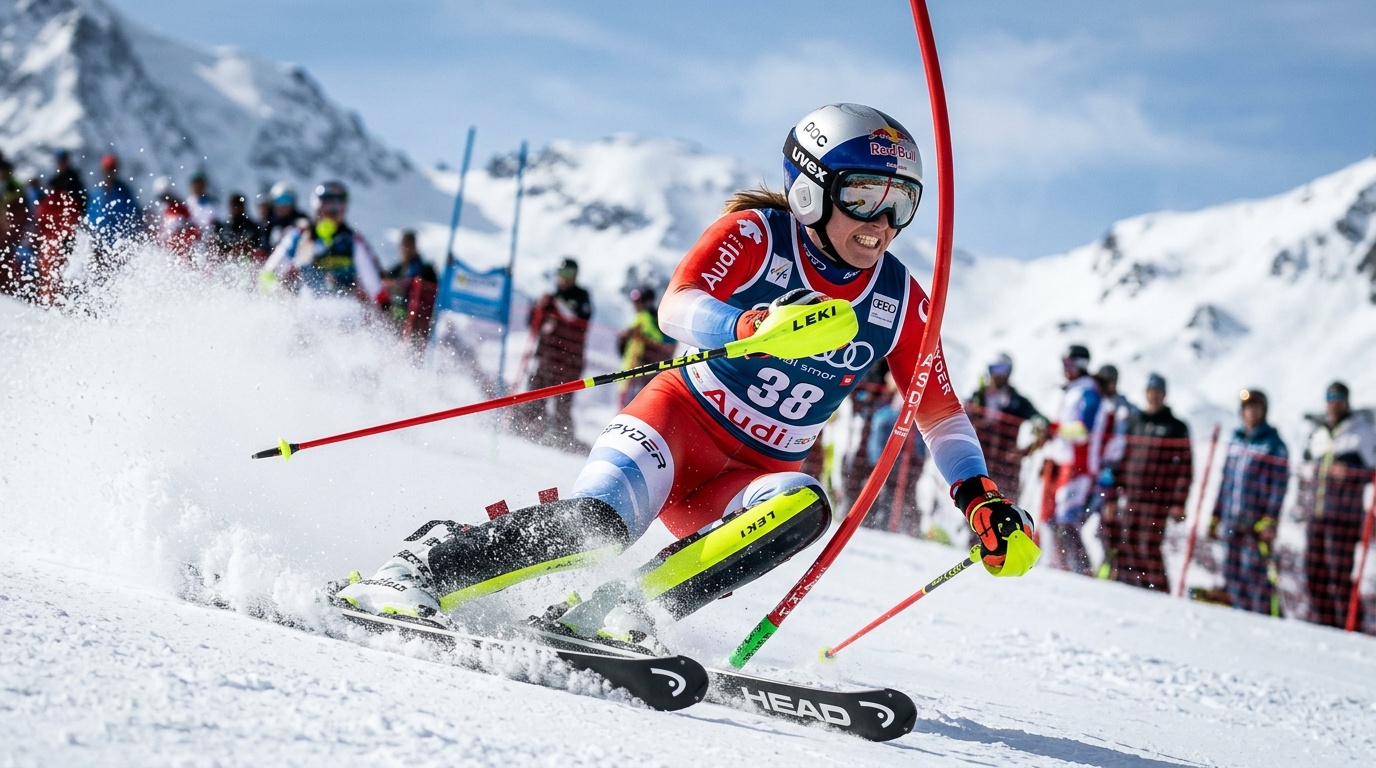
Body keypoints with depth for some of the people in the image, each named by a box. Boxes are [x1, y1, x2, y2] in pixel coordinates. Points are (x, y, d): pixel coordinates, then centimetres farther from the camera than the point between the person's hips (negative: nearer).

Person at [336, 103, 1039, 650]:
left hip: (756, 476, 4)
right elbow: (677, 306, -28)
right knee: (596, 524, -32)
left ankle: (611, 615, -32)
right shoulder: (755, 234, -11)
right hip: (680, 419, -4)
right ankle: (414, 570, -17)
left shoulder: (898, 300, 2)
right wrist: (757, 325, -47)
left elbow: (940, 410, 10)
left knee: (803, 507, -31)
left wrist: (981, 495, -4)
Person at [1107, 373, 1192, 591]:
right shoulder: (1132, 423, 16)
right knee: (1125, 545, -2)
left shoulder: (1177, 428, 7)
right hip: (1129, 498, 4)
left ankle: (1157, 592, -6)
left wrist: (1178, 503, -7)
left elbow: (1185, 469, 1)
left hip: (1158, 501, -4)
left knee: (1149, 547, -12)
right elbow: (1118, 462, 15)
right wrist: (1111, 497, 9)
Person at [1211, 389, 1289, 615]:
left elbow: (1278, 486, -7)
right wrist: (1216, 516, 18)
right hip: (1232, 524, 6)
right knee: (1232, 575, 5)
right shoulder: (1236, 440, 17)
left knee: (1256, 573, -10)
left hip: (1257, 525, -6)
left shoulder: (1274, 444, -2)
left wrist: (1270, 520, -15)